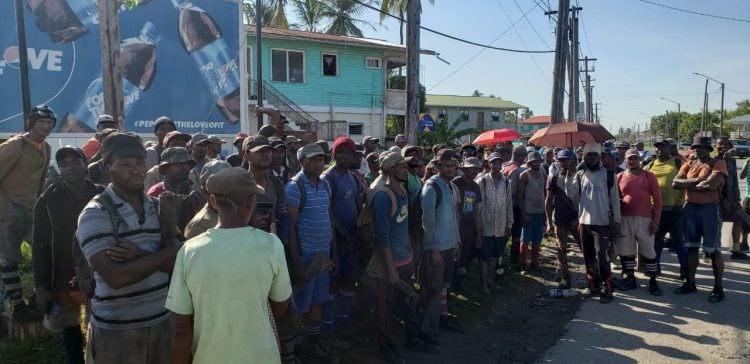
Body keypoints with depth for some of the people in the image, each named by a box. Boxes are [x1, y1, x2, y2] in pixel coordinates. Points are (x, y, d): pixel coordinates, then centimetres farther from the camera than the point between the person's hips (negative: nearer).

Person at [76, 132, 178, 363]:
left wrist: (140, 255, -17)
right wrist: (163, 253, -13)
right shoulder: (95, 214, -11)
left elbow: (177, 263, -1)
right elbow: (116, 277, -21)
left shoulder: (158, 206, 6)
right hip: (117, 330, -4)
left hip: (163, 321, 5)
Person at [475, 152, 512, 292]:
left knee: (495, 254, 14)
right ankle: (484, 282, 19)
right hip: (485, 227, -4)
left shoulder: (506, 182, 5)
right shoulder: (482, 181, -9)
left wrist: (509, 224, 10)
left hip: (500, 227, 4)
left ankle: (490, 279, 30)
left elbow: (509, 205, 10)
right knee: (484, 255, 5)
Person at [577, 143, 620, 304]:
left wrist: (616, 220, -6)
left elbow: (615, 199, -3)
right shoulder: (579, 175, 7)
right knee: (588, 256, 11)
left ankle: (607, 289, -1)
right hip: (584, 222, 4)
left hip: (602, 223, -4)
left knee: (601, 256, -9)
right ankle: (593, 284, 24)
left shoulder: (608, 175, -3)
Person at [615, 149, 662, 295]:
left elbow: (657, 199, 0)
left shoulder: (649, 176, 2)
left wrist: (655, 220, -6)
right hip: (624, 219, 2)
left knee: (648, 250, 4)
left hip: (644, 219, -2)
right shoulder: (620, 177, 6)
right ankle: (630, 279, 22)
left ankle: (653, 281, 15)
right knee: (626, 250, 9)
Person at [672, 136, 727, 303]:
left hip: (710, 208, -5)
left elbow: (711, 184, -21)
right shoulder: (688, 165, 11)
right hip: (690, 208, 5)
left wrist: (688, 185, -7)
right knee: (691, 247, 12)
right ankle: (690, 283, 22)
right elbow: (675, 183, -2)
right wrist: (696, 180, -13)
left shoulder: (718, 163, -5)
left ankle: (718, 288, 8)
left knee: (713, 250, -1)